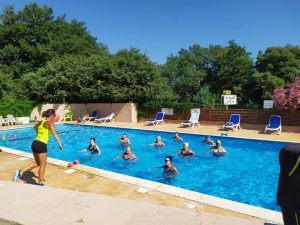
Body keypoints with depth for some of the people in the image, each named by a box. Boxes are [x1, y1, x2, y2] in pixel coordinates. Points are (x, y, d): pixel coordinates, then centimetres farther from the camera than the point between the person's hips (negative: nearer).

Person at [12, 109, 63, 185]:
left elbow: (35, 127, 38)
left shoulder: (41, 122, 14)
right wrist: (59, 143, -37)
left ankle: (20, 172, 14)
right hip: (41, 145, -8)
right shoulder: (50, 122, -10)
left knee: (37, 163, 23)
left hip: (35, 143, 8)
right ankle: (40, 182, 18)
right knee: (42, 164, 8)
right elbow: (54, 133, -28)